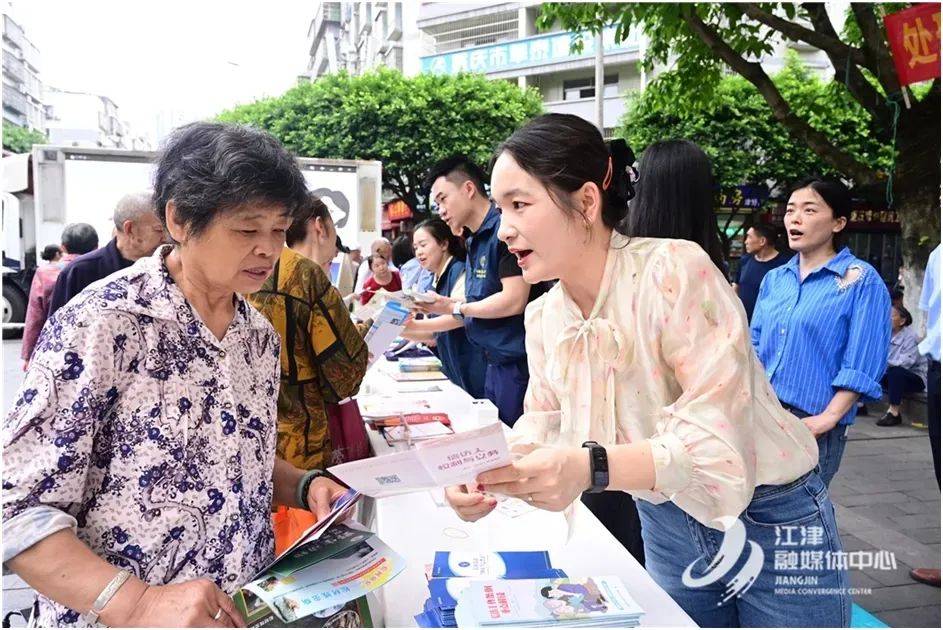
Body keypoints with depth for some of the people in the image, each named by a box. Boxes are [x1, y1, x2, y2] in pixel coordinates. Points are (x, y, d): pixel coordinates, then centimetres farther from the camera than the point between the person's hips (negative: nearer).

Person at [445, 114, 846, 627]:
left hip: (769, 521, -5)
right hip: (666, 526, 5)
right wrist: (489, 476, -24)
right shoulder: (543, 319, -4)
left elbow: (719, 438, -31)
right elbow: (541, 435, -3)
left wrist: (590, 468, -44)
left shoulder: (675, 272, -26)